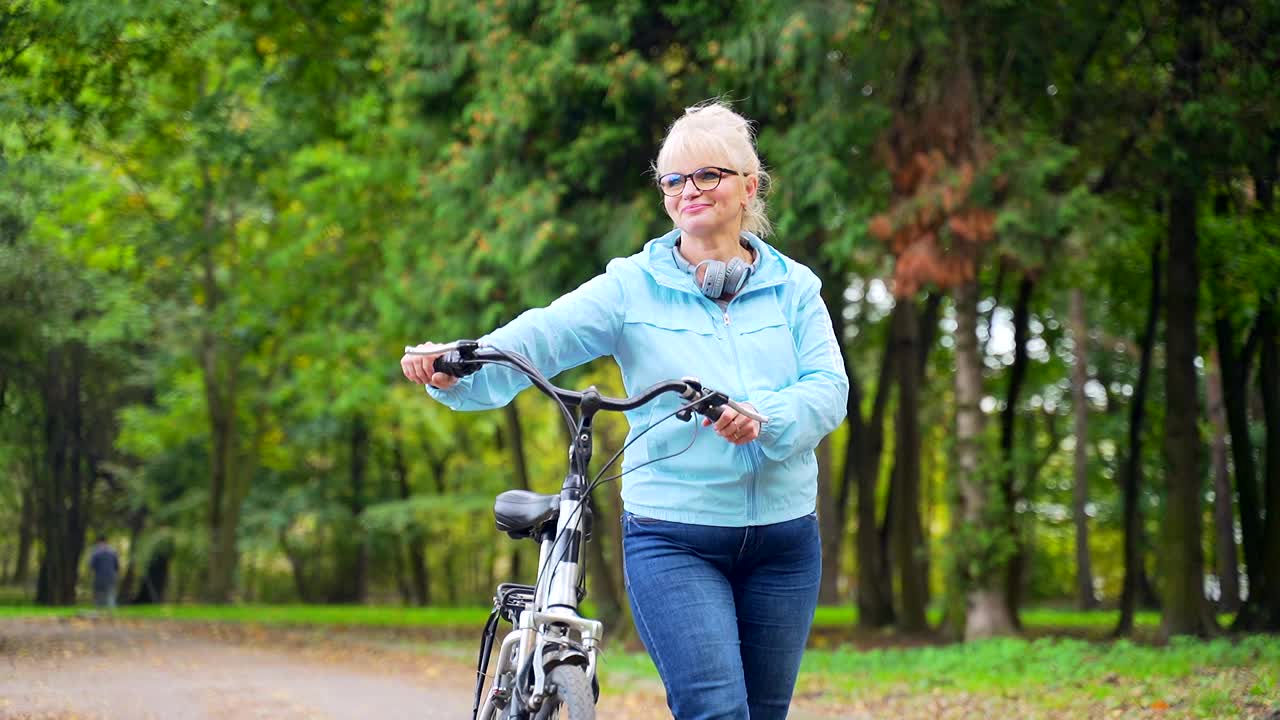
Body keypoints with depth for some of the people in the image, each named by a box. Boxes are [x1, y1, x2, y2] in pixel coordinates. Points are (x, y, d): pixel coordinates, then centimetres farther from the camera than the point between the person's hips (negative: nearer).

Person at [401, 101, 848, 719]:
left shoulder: (793, 286, 8)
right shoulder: (632, 286, 1)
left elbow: (829, 387, -5)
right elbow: (540, 337, -13)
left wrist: (765, 419, -26)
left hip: (783, 538, 3)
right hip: (672, 539, -3)